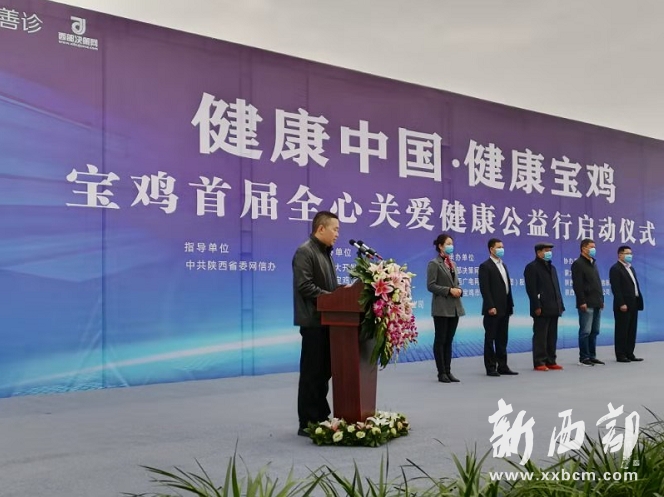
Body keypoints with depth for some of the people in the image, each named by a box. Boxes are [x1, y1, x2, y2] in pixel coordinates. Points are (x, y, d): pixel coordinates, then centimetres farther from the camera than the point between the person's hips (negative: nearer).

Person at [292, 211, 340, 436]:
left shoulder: (325, 252, 17)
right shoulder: (305, 251, -12)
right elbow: (305, 286, -20)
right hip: (313, 320, -9)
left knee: (324, 371, 14)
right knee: (312, 373, -3)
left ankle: (321, 418, 23)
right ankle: (308, 423, 4)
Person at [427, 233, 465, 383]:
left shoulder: (452, 264, 16)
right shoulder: (434, 263, -6)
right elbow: (430, 286, -13)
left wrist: (459, 290, -2)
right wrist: (449, 290, -18)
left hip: (455, 307, 7)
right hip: (441, 308, -7)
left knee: (449, 341, 10)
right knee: (440, 340, 0)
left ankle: (448, 371, 14)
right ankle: (441, 373, 5)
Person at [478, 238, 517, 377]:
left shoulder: (503, 266, 18)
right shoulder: (485, 266, -7)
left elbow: (507, 286, 18)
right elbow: (484, 289, -14)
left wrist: (510, 305, 12)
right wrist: (490, 307, -20)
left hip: (504, 309, 8)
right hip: (493, 310, -8)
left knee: (502, 339, 11)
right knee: (490, 339, -1)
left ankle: (502, 366, 16)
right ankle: (490, 368, 4)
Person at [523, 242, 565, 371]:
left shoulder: (551, 267, 21)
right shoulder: (532, 267, -6)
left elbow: (556, 287, 21)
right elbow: (531, 289, -13)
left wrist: (560, 305, 13)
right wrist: (537, 307, -19)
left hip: (553, 309, 8)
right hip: (542, 309, -8)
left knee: (552, 336, 9)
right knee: (540, 336, -4)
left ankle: (551, 361, 15)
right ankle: (539, 363, 0)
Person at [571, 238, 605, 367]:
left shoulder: (593, 263, 19)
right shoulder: (578, 264, -7)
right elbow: (577, 285, -15)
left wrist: (601, 300, 17)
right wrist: (582, 302, -20)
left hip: (596, 304, 9)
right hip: (586, 304, -9)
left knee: (594, 331, 10)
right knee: (585, 331, -6)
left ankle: (592, 356, 16)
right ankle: (584, 358, -1)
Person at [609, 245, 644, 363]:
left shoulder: (631, 268, 19)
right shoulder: (615, 269, -8)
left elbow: (635, 286, 18)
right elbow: (615, 288, -16)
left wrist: (639, 301, 8)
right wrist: (621, 304, -21)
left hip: (633, 304, 8)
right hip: (623, 305, -8)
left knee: (632, 331, 10)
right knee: (622, 331, -3)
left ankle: (629, 354, 16)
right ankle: (620, 355, 2)